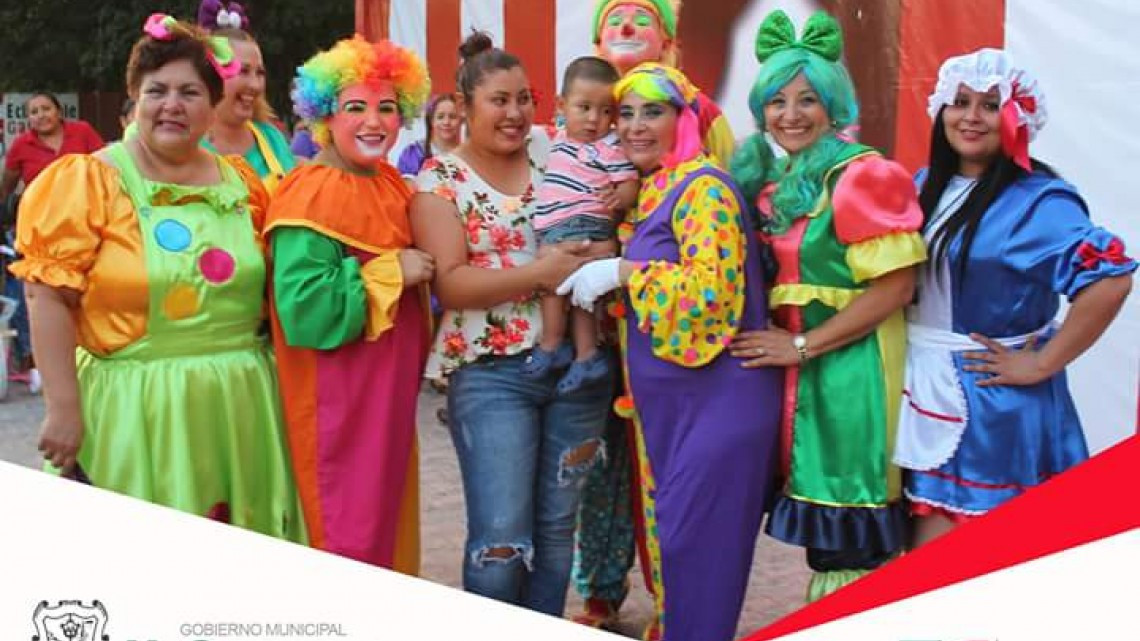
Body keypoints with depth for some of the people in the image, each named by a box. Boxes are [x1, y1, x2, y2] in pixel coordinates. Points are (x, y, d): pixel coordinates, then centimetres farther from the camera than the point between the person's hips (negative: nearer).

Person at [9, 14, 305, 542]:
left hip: (238, 404, 4)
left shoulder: (241, 183, 9)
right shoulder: (92, 181, -4)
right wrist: (62, 408, -13)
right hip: (135, 406, -4)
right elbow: (49, 297, -8)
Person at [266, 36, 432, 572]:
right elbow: (304, 309, -26)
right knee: (348, 536, -1)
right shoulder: (311, 195, -17)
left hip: (388, 387, 9)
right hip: (337, 398, -9)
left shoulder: (391, 183, 9)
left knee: (386, 517, 18)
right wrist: (390, 273, -22)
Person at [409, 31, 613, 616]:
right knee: (500, 537, -6)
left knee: (558, 526, 11)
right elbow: (449, 282, -11)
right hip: (490, 372, -4)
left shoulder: (555, 166, 8)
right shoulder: (439, 180, -2)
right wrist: (541, 271, -20)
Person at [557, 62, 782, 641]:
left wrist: (621, 273, -18)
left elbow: (714, 287, -23)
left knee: (696, 540, -4)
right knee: (665, 532, 15)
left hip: (716, 394, -9)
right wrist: (607, 277, 9)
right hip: (665, 397, 9)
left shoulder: (704, 186, -12)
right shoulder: (648, 192, 15)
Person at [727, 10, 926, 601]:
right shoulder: (772, 182, 12)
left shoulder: (863, 176, -11)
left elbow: (896, 287, -16)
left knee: (848, 540, -2)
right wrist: (778, 341, 2)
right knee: (820, 525, 15)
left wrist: (803, 344, -15)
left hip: (851, 369, -7)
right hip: (795, 365, 8)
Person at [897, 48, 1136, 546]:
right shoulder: (926, 186, 9)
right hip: (922, 392, 7)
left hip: (991, 401, -7)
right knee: (922, 570, 15)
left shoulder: (1038, 200, -14)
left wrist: (1041, 364, -21)